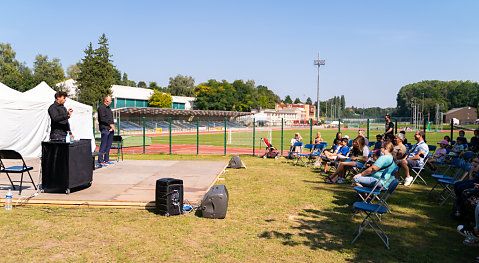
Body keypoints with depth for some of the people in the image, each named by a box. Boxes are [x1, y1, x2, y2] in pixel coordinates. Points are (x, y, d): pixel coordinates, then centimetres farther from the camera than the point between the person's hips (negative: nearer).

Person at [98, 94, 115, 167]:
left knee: (108, 145, 10)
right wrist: (110, 124, -12)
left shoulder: (108, 108, 21)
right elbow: (102, 119, -15)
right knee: (103, 145, -8)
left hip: (110, 129, 9)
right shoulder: (101, 107, -6)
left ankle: (106, 160, 17)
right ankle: (100, 161, -5)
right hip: (105, 129, -9)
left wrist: (112, 126, 6)